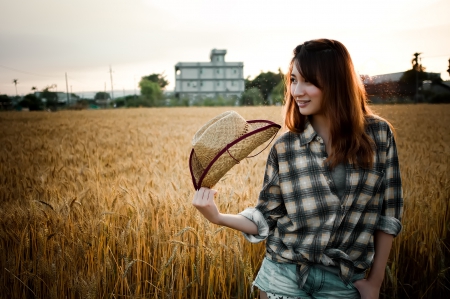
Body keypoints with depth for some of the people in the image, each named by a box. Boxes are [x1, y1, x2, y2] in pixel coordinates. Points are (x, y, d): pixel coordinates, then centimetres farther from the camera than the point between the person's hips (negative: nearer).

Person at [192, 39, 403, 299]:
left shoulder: (379, 134, -6)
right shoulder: (285, 147, -6)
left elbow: (389, 212, 0)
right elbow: (267, 218, -3)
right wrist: (218, 217, -18)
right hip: (284, 276, 0)